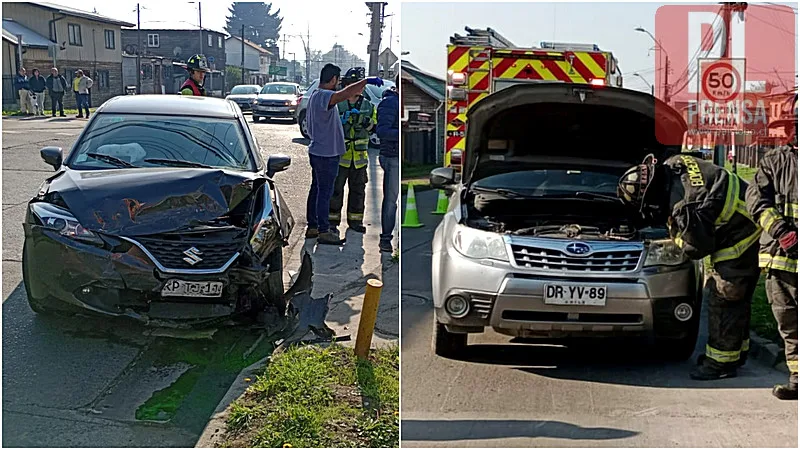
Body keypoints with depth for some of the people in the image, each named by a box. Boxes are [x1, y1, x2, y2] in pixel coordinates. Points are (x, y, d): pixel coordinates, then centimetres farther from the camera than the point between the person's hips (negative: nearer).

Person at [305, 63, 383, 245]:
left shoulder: (315, 95, 12)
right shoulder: (324, 96, -22)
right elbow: (344, 94, -40)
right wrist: (366, 81, -43)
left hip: (317, 151, 11)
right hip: (326, 153, -11)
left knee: (316, 190, 16)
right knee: (325, 192, -4)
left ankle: (312, 227, 24)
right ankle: (324, 231, 1)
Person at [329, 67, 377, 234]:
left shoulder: (368, 106, 9)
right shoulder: (336, 104, -4)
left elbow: (375, 127, 14)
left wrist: (369, 123, -8)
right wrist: (342, 119, -22)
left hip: (359, 156, 4)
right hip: (339, 154, -4)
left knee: (358, 189, 11)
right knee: (336, 189, 0)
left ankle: (355, 220, 21)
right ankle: (332, 220, 8)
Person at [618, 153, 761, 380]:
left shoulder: (685, 207, -29)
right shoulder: (672, 165, -3)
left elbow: (698, 247, -21)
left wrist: (676, 237, -2)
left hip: (739, 236, -10)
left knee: (722, 298, -4)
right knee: (737, 296, 18)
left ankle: (721, 361, 3)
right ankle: (737, 350, 30)